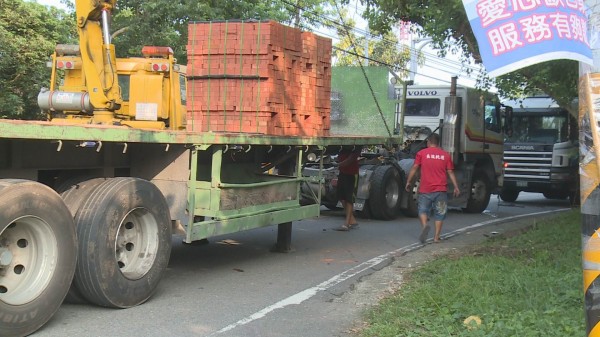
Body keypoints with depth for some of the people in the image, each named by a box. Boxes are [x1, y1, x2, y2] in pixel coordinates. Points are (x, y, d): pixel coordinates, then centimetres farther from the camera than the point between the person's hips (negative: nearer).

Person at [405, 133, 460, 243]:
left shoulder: (421, 153, 2)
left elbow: (414, 168, 0)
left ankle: (424, 225, -21)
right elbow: (450, 172, 5)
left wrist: (408, 182, 8)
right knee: (439, 213, 9)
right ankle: (436, 237, 7)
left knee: (423, 210, 8)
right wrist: (456, 187, 8)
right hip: (441, 190, 1)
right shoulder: (446, 155, 7)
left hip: (425, 189, -1)